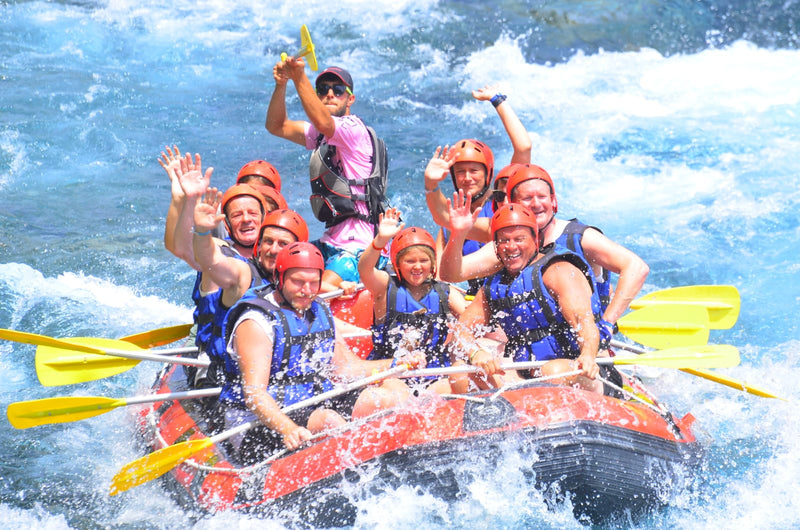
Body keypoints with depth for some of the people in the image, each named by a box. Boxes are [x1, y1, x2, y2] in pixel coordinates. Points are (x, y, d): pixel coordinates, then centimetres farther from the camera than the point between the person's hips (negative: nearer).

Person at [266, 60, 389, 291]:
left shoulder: (353, 127, -9)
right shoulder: (319, 135, 19)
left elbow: (323, 122, -31)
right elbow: (276, 126, 10)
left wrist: (299, 77, -39)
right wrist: (281, 85, -6)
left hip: (359, 247, -10)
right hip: (331, 243, 10)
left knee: (320, 290, -29)